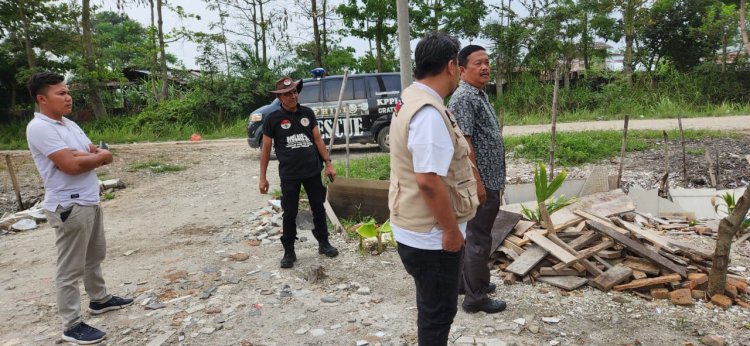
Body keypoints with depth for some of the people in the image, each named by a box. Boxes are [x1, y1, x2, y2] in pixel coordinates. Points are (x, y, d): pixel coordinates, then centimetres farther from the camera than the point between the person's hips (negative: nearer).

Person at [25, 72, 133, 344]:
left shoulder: (70, 124, 12)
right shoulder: (39, 128, -15)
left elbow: (99, 154, 9)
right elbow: (70, 165, -24)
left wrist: (86, 155, -13)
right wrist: (99, 156, -7)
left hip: (90, 201, 9)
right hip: (69, 206, -9)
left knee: (94, 257, 22)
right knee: (70, 268, 0)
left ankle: (99, 299, 39)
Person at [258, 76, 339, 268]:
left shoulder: (307, 113, 5)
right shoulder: (273, 119, -3)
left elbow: (318, 139, 9)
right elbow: (265, 149, 1)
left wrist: (328, 163, 4)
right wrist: (263, 177, -1)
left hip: (313, 171, 3)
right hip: (289, 175, -2)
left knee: (318, 208, 12)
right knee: (290, 213, 5)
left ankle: (324, 243, 29)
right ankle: (289, 252, 18)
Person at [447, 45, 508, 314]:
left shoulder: (479, 95, 14)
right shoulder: (463, 98, -18)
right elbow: (463, 143, -23)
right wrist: (477, 182, -24)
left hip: (488, 181, 10)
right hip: (479, 182, -10)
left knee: (473, 235, 19)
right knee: (478, 239, -1)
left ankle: (467, 282, 33)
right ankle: (475, 298, 11)